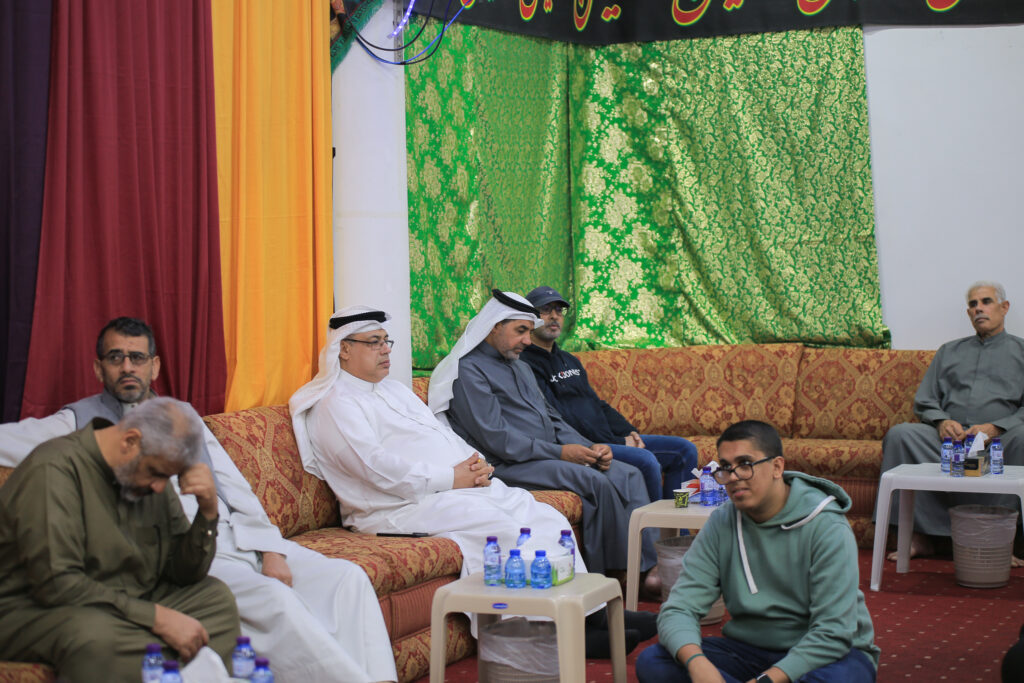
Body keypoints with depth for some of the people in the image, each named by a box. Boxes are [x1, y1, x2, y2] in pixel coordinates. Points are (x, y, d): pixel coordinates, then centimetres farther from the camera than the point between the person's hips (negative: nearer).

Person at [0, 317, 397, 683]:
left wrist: (271, 551, 1)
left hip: (240, 537, 6)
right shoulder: (81, 423, 10)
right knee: (274, 599, -32)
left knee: (345, 577, -15)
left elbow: (234, 488, 15)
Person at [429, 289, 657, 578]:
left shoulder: (521, 367, 23)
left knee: (628, 475, -6)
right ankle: (611, 573, -18)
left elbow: (552, 418, 23)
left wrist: (589, 447, 3)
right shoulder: (469, 370, -8)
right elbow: (495, 439, -17)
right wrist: (559, 452, -18)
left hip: (549, 454, 9)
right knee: (596, 482, -27)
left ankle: (646, 567, -10)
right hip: (509, 466, -9)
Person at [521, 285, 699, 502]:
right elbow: (559, 418, -16)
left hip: (611, 439, 10)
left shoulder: (570, 360, 24)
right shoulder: (525, 364, -9)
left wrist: (629, 433, 5)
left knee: (685, 450, 4)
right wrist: (617, 443, -15)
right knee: (645, 460, -31)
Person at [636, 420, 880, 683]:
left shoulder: (826, 526, -16)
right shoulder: (720, 524, -2)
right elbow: (679, 608, -9)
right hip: (749, 648, 4)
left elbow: (833, 633, -22)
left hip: (819, 655, -4)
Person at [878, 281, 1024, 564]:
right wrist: (941, 421, -4)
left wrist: (994, 428, -14)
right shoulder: (949, 351, 28)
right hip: (949, 437, 3)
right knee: (900, 434, -26)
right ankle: (922, 535, -28)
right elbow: (923, 402, 19)